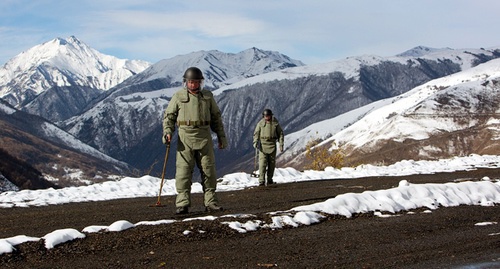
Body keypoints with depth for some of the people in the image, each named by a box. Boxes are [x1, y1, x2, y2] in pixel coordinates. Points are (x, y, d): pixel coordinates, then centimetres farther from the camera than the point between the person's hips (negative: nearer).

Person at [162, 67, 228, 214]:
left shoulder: (207, 96, 12)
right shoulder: (178, 96, 5)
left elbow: (216, 117, 18)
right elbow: (169, 116, 7)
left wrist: (221, 137, 16)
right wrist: (167, 132, -9)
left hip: (204, 138, 2)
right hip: (185, 138, -2)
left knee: (208, 170, 3)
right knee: (183, 170, -6)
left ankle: (210, 202, 10)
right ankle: (182, 203, -4)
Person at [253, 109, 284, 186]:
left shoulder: (275, 123, 3)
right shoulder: (261, 123, 2)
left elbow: (280, 133, 8)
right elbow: (256, 133, 6)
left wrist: (281, 144, 1)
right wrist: (255, 142, -9)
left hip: (272, 144, 2)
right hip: (263, 144, -2)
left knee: (272, 162, 5)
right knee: (262, 162, -11)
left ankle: (269, 179, 17)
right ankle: (261, 181, -14)